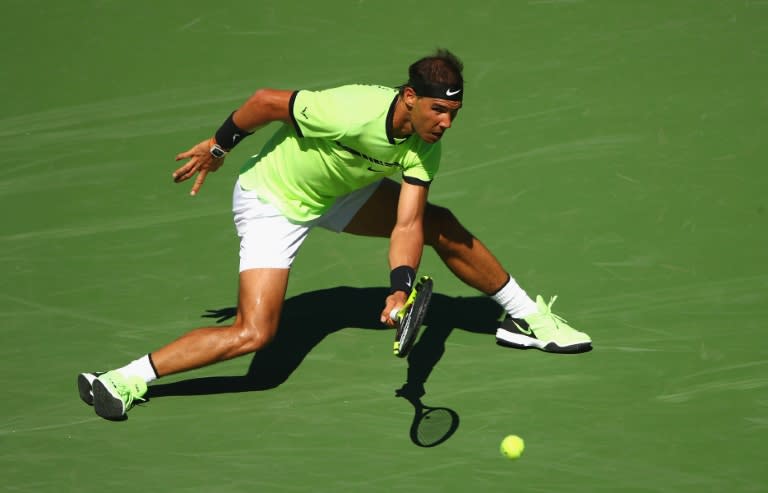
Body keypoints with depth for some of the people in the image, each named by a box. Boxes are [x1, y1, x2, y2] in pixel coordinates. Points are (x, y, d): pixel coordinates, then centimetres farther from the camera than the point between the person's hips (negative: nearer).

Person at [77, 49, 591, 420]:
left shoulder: (425, 148, -16)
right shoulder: (352, 111, -37)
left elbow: (406, 224, -17)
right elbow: (267, 101, -25)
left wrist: (400, 287, -34)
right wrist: (218, 146, -10)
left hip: (339, 191, 7)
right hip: (273, 199, -7)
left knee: (441, 226, 3)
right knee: (254, 333, -20)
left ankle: (525, 315, 23)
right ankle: (124, 381, -14)